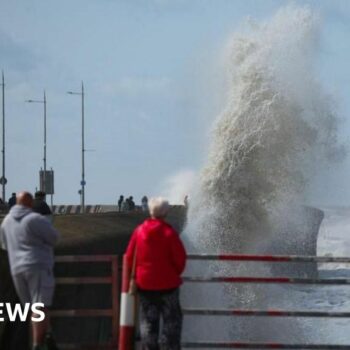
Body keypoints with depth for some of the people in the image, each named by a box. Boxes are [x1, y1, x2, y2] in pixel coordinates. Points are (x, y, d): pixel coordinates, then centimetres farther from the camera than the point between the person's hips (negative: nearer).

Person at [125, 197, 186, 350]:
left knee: (148, 320, 10)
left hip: (145, 283, 3)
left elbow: (130, 257, 3)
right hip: (167, 283, -3)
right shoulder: (169, 232, -12)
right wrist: (176, 273, 10)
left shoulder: (139, 231, -3)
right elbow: (180, 257, -10)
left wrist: (137, 275, 17)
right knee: (172, 319, 5)